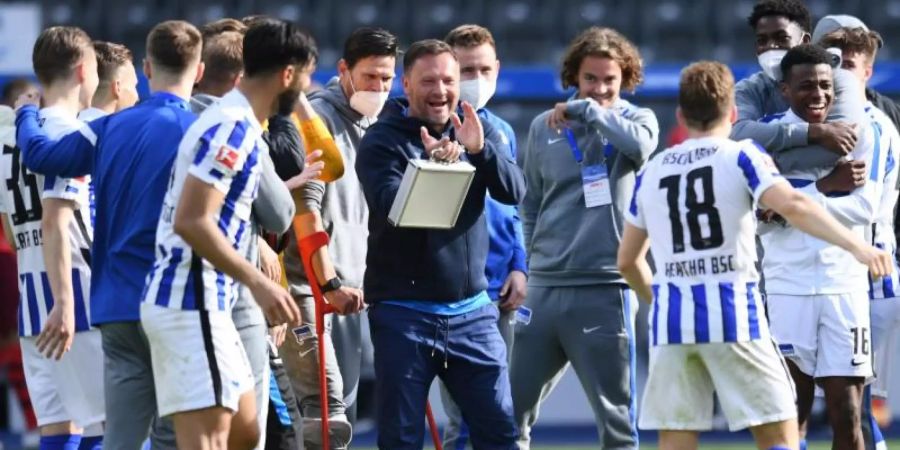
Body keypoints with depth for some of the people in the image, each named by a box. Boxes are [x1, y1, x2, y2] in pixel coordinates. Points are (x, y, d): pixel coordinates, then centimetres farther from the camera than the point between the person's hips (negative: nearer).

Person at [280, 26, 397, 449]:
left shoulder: (374, 127, 15)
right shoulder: (318, 118, -8)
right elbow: (305, 205, -15)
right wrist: (329, 284, -17)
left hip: (347, 290, 8)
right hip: (310, 287, -8)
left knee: (342, 413, 6)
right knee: (326, 414, -16)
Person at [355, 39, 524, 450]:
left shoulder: (477, 133, 9)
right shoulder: (382, 141, -4)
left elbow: (513, 192, -4)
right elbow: (389, 206, -18)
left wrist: (479, 150, -21)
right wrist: (432, 164, -33)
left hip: (470, 311, 4)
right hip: (403, 312, -4)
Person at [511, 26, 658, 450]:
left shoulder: (636, 119, 3)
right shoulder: (544, 127, 10)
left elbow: (639, 144, -22)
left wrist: (587, 110, -13)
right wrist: (534, 256, 11)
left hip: (604, 289, -3)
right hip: (544, 287, 3)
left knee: (615, 415, 0)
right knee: (512, 407, 6)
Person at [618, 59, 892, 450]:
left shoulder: (650, 172, 14)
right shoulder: (741, 157, 1)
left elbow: (628, 259, 22)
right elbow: (792, 205, -17)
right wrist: (856, 245, -22)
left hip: (670, 320, 4)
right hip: (733, 315, -4)